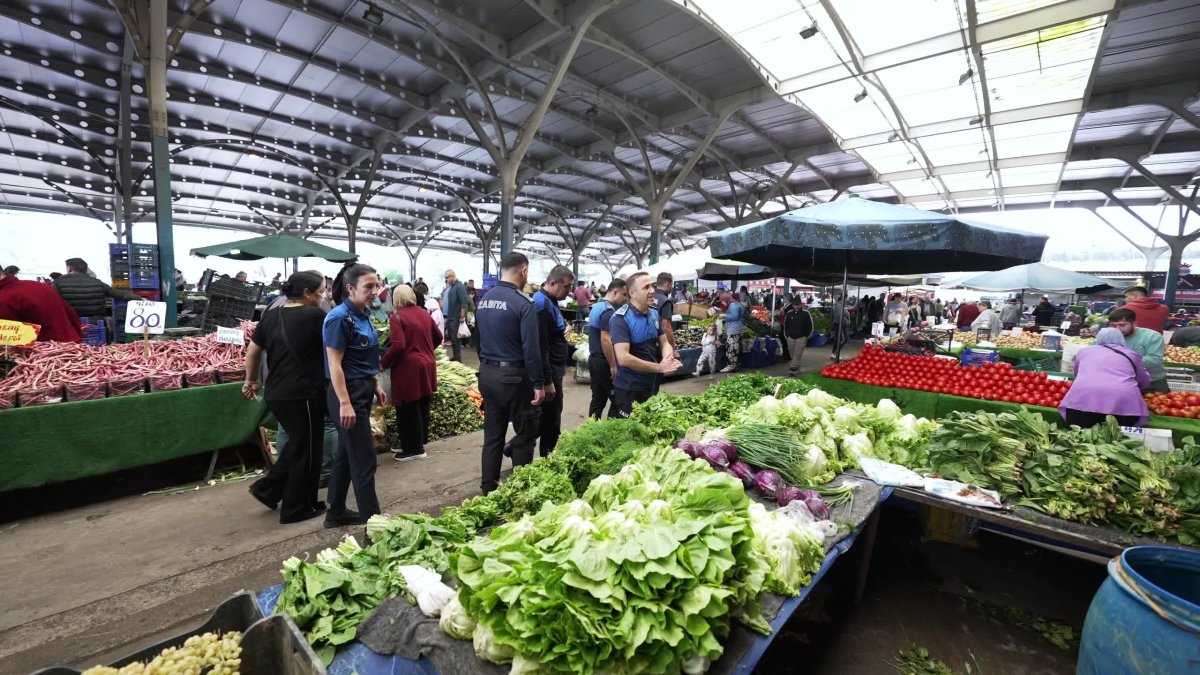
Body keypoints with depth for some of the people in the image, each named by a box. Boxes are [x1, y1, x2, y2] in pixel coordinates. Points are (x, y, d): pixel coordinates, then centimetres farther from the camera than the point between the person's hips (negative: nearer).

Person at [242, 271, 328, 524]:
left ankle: (268, 488, 27)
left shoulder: (271, 316, 7)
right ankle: (297, 509, 18)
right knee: (307, 450, 7)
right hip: (302, 395, -7)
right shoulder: (314, 316, -14)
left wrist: (250, 381, 25)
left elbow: (252, 351, 14)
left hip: (276, 394, 7)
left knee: (296, 444, 26)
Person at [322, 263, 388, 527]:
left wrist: (376, 386, 19)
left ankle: (336, 512, 31)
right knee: (364, 458, -3)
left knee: (346, 454, 17)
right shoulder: (340, 318, -17)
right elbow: (334, 364, -19)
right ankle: (372, 518, 7)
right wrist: (344, 403, -22)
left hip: (363, 390, 9)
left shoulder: (363, 315, 9)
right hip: (349, 392, -9)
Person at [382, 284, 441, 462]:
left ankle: (414, 449, 13)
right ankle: (417, 443, 28)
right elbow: (438, 337, 17)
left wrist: (384, 362, -7)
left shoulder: (397, 317, -10)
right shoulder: (424, 313, 9)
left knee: (408, 410, 5)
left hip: (409, 368, -7)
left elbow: (398, 345, -20)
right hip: (427, 365, 7)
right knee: (422, 407, 15)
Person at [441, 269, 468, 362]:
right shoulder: (449, 286, 15)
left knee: (455, 338, -4)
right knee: (451, 337, 13)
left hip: (455, 317, -9)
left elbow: (464, 302, -20)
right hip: (448, 317, 9)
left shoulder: (459, 286, -14)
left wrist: (462, 317, -23)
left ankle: (457, 357, 4)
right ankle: (454, 356, 22)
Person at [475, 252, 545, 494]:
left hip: (487, 373, 7)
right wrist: (538, 383, -14)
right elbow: (531, 347, -19)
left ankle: (488, 489, 25)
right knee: (525, 435, 8)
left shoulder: (483, 300, 8)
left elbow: (477, 339, 15)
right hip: (514, 376, -7)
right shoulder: (523, 303, -15)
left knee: (492, 435, 15)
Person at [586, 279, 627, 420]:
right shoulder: (608, 311, -17)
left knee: (598, 399, 13)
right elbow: (605, 340, -23)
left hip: (594, 359, 10)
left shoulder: (597, 306, 14)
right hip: (603, 362, -9)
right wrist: (613, 366, -19)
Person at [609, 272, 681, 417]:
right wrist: (659, 367, -23)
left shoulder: (654, 313, 3)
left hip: (651, 385, 7)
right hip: (628, 389, -7)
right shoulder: (621, 319, -21)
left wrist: (668, 359, -16)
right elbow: (623, 358, -28)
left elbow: (664, 343, 8)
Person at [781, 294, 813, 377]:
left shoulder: (806, 313, -6)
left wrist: (806, 336, -5)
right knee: (792, 354, 12)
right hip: (790, 337, 4)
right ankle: (796, 368, 27)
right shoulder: (789, 313, 2)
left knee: (797, 354, -8)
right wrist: (786, 335, 8)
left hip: (801, 338, -4)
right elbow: (785, 325, 13)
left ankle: (792, 369, -11)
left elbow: (810, 326, -1)